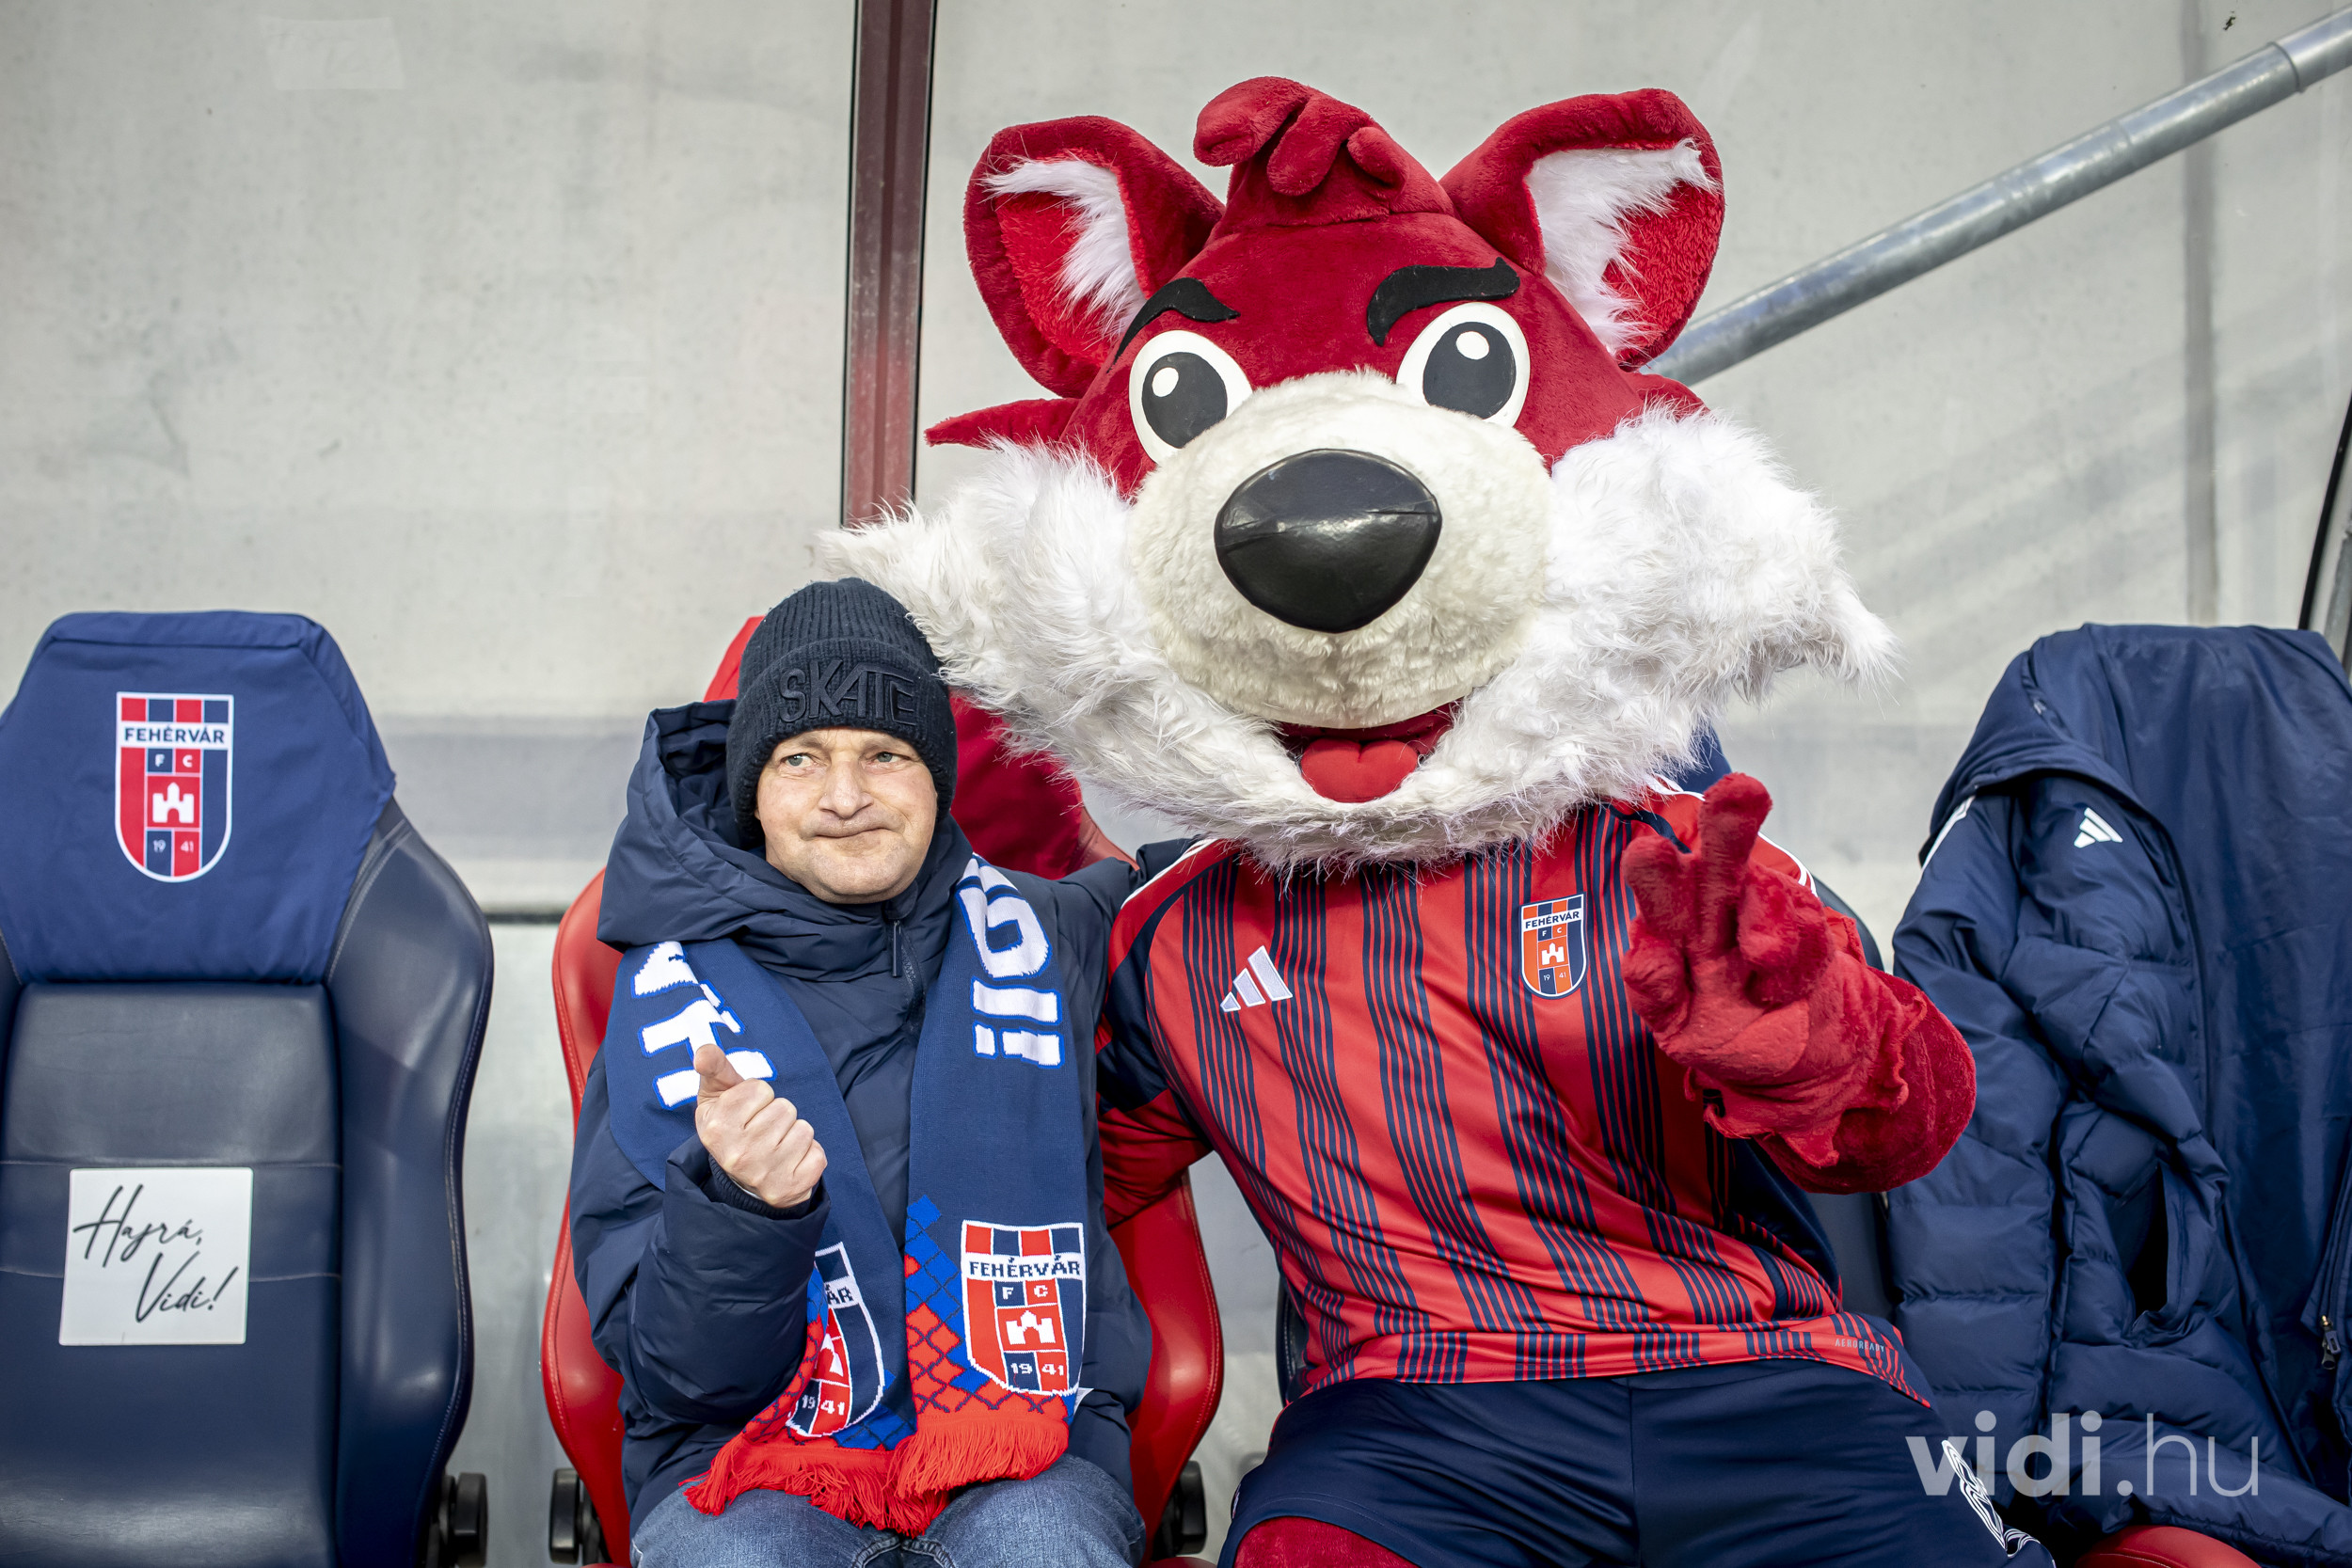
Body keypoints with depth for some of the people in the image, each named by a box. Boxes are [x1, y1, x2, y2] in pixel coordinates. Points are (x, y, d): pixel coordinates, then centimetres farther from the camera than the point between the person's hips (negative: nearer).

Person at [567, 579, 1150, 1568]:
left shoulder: (1044, 939, 8)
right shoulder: (675, 992, 2)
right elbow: (676, 1370, -4)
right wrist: (732, 1199, -22)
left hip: (1027, 1456, 1)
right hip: (746, 1460, -1)